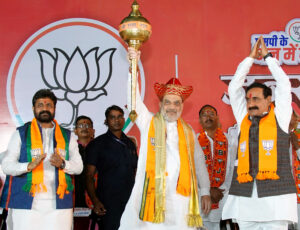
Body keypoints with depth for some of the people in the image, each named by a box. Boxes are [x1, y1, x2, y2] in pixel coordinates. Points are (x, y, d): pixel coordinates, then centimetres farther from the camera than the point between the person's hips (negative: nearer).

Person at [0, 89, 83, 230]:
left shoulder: (67, 136, 16)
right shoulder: (20, 134, 9)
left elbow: (78, 166, 9)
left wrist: (62, 164, -12)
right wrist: (29, 166, -18)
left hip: (58, 203, 2)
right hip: (26, 204, -1)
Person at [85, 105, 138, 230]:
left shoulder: (130, 144, 15)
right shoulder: (97, 144, 1)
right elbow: (89, 177, -3)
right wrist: (95, 201, -15)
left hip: (130, 201, 5)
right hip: (107, 204, -4)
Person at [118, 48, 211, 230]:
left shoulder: (188, 131, 16)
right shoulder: (148, 123, 9)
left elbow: (199, 162, 17)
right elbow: (134, 100, -5)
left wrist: (205, 192, 13)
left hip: (180, 195, 2)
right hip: (151, 193, -2)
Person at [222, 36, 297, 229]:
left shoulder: (279, 117, 9)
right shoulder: (243, 120, 15)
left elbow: (284, 84, 7)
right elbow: (234, 87, 15)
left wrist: (267, 56, 16)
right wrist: (251, 58, 18)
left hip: (275, 195, -3)